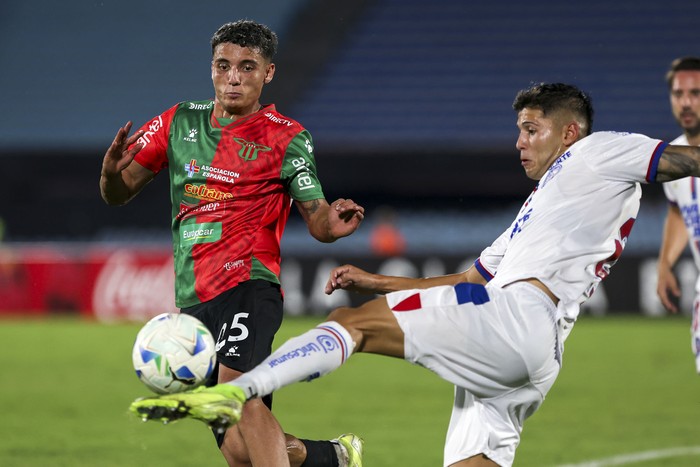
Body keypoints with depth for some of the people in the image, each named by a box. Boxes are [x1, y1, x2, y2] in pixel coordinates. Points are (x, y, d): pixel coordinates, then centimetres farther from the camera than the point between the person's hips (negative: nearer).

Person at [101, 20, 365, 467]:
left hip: (248, 283, -5)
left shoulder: (286, 137, 1)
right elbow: (118, 194, 14)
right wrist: (113, 171, -10)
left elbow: (317, 218, 0)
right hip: (194, 300, 5)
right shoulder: (180, 122, 12)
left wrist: (333, 223, -25)